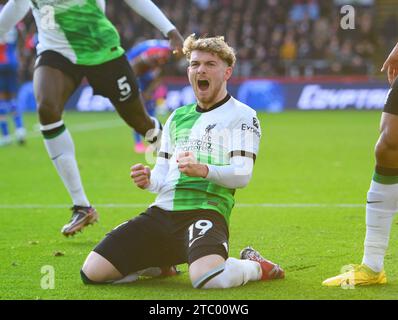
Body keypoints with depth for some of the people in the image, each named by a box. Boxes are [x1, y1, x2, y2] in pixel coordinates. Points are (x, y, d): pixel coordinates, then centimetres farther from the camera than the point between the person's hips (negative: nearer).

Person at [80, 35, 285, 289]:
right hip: (161, 211, 6)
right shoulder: (177, 117, 25)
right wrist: (148, 180, -2)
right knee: (91, 272, -9)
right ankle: (160, 263, 19)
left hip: (206, 210, -6)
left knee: (207, 278, -39)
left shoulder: (242, 115, 5)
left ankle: (255, 267, -2)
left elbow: (243, 174, -7)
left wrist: (204, 170, -26)